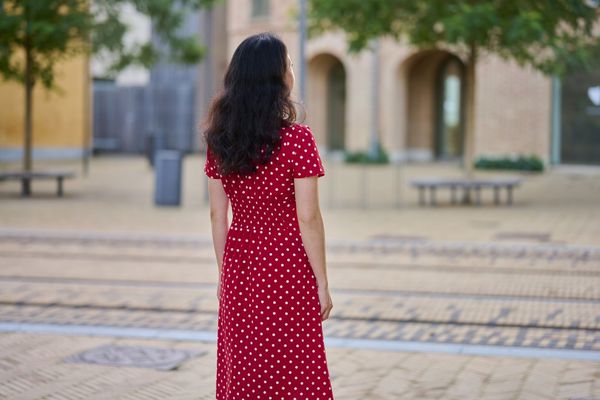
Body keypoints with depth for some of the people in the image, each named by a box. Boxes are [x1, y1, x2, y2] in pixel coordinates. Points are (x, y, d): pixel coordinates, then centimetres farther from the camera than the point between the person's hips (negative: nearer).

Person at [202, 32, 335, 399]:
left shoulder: (220, 140, 0)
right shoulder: (297, 139, -15)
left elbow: (218, 215, 5)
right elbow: (308, 218, -15)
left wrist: (225, 273, 15)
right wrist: (322, 282, -7)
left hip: (240, 266, 5)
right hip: (287, 271, -5)